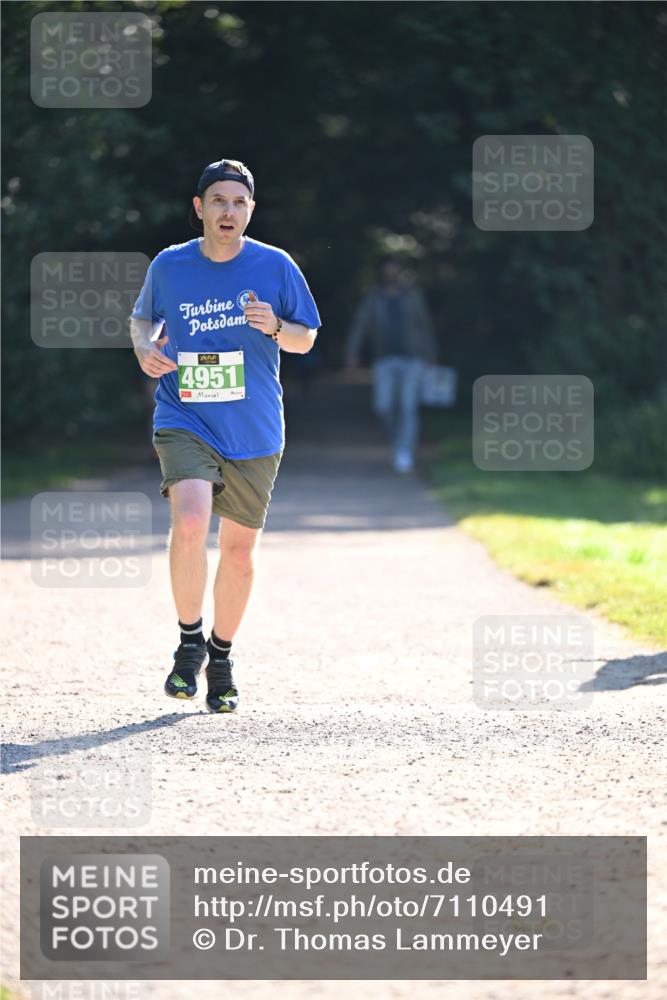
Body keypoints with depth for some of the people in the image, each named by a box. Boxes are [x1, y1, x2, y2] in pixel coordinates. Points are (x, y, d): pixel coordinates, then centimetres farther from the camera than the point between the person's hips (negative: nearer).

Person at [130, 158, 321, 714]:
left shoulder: (275, 266, -2)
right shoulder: (169, 267, -1)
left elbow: (306, 340, 6)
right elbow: (144, 317, 18)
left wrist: (275, 328, -16)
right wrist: (145, 348, -4)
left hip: (255, 432, 1)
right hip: (184, 421, -1)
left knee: (239, 551, 9)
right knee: (190, 523, -25)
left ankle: (222, 655, 32)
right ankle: (190, 640, -4)